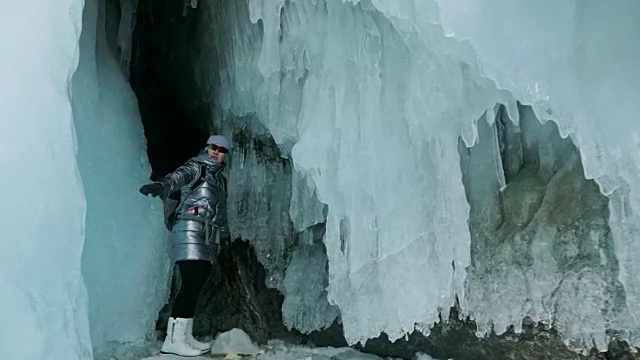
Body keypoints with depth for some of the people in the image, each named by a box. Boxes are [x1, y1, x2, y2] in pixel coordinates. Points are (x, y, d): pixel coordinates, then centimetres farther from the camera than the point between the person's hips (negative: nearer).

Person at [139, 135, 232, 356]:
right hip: (191, 229, -8)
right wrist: (161, 186, -41)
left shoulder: (220, 178, 25)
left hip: (209, 237, 8)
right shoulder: (196, 167, 3)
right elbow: (178, 177, -20)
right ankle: (174, 339, -18)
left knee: (197, 283, 1)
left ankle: (184, 335, 1)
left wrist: (224, 232, 43)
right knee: (192, 281, -17)